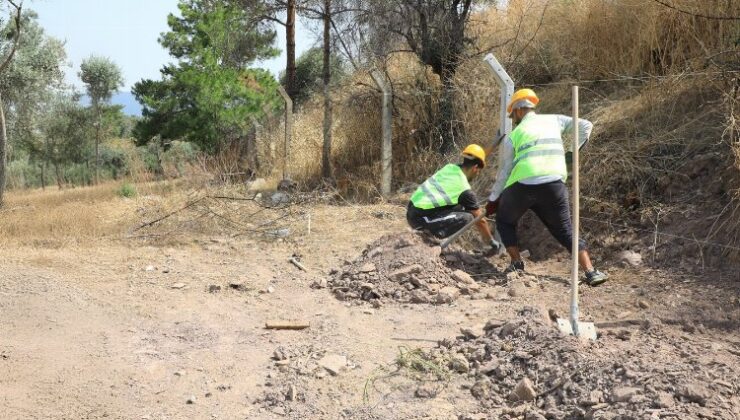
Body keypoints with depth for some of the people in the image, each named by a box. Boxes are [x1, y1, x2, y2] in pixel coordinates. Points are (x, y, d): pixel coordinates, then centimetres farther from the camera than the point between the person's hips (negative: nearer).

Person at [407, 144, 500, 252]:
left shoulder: (450, 167, 8)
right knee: (467, 218, -10)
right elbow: (480, 221, 1)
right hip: (420, 218, -8)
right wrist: (492, 242, 14)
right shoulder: (465, 190, -9)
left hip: (411, 212, 8)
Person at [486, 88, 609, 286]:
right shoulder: (554, 120, 18)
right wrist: (573, 152, 22)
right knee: (565, 231, 12)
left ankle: (517, 264, 16)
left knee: (504, 221, 24)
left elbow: (505, 171, 13)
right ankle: (591, 272, -2)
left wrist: (493, 199, 22)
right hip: (555, 185, 2)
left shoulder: (513, 135, 12)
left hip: (522, 186, -2)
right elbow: (585, 125, 16)